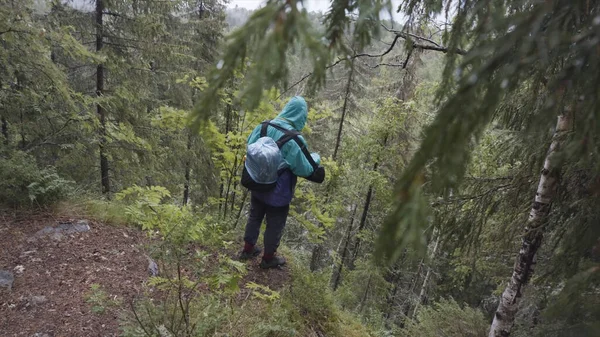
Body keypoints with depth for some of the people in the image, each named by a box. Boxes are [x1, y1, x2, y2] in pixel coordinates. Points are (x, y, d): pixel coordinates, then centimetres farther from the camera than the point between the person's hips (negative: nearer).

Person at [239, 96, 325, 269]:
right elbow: (306, 170, -19)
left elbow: (249, 146, 8)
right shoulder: (294, 141, -28)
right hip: (277, 193, -5)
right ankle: (268, 258, 36)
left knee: (254, 217, 25)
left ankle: (248, 249, 44)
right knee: (275, 225, 16)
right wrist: (316, 158, 0)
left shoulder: (262, 127, -9)